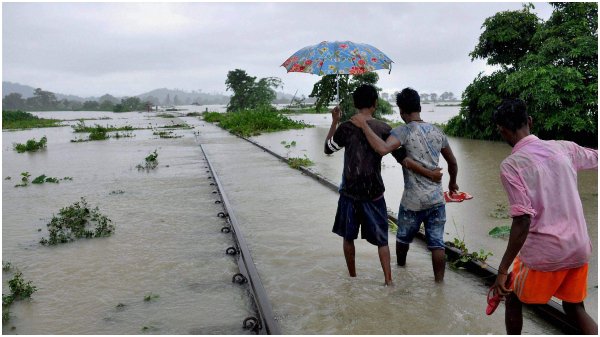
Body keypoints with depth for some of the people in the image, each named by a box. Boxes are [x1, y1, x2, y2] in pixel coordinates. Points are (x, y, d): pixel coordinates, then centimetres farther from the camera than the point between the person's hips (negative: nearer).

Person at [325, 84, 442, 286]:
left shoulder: (346, 128, -10)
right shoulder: (384, 129, -7)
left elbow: (328, 149, 5)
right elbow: (403, 159, -9)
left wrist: (334, 122, 12)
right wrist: (429, 173, -2)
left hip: (350, 193, 0)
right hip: (374, 194, 1)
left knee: (348, 237, 18)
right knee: (381, 240, 13)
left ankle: (352, 277, 28)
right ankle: (388, 280, 6)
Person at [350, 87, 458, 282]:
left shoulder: (404, 131, -13)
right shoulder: (437, 132, 6)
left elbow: (382, 149, -33)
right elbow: (452, 162, 17)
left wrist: (364, 125, -24)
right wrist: (452, 182, 35)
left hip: (413, 201, -4)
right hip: (436, 199, 4)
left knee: (403, 238, 21)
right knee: (437, 243, 7)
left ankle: (400, 266, 42)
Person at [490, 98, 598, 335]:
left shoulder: (511, 165, -16)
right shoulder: (563, 148, -1)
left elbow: (523, 221, -22)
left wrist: (503, 269, -17)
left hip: (543, 253, -5)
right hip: (578, 247, 5)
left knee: (514, 299, 21)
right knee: (575, 308, 23)